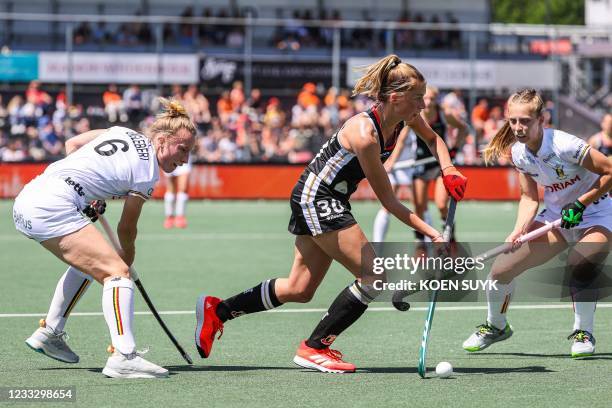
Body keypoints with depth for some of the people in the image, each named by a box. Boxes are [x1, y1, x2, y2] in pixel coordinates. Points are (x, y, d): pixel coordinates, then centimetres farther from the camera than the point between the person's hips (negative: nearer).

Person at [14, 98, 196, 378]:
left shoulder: (123, 132, 18)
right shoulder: (147, 173, -2)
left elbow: (72, 143, 26)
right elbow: (126, 228, 8)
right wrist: (128, 257, 27)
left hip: (26, 199, 10)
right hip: (54, 207, -9)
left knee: (89, 262, 29)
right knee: (117, 271, -13)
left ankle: (49, 334, 35)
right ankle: (123, 357, -27)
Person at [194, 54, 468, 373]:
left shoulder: (404, 116, -4)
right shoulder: (364, 134, -27)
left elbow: (433, 139, 20)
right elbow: (388, 200, -21)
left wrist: (448, 171, 0)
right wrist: (431, 234, -22)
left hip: (329, 202, 9)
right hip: (316, 198, -9)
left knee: (299, 290, 13)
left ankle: (217, 310, 23)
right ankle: (314, 348, -5)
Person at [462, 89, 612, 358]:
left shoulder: (564, 145, -27)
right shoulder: (518, 152, -7)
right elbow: (529, 198, 1)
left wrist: (580, 204, -24)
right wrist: (519, 230, -17)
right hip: (555, 219, 6)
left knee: (578, 266, -36)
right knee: (501, 269, -5)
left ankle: (583, 334, -11)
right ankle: (496, 326, 25)